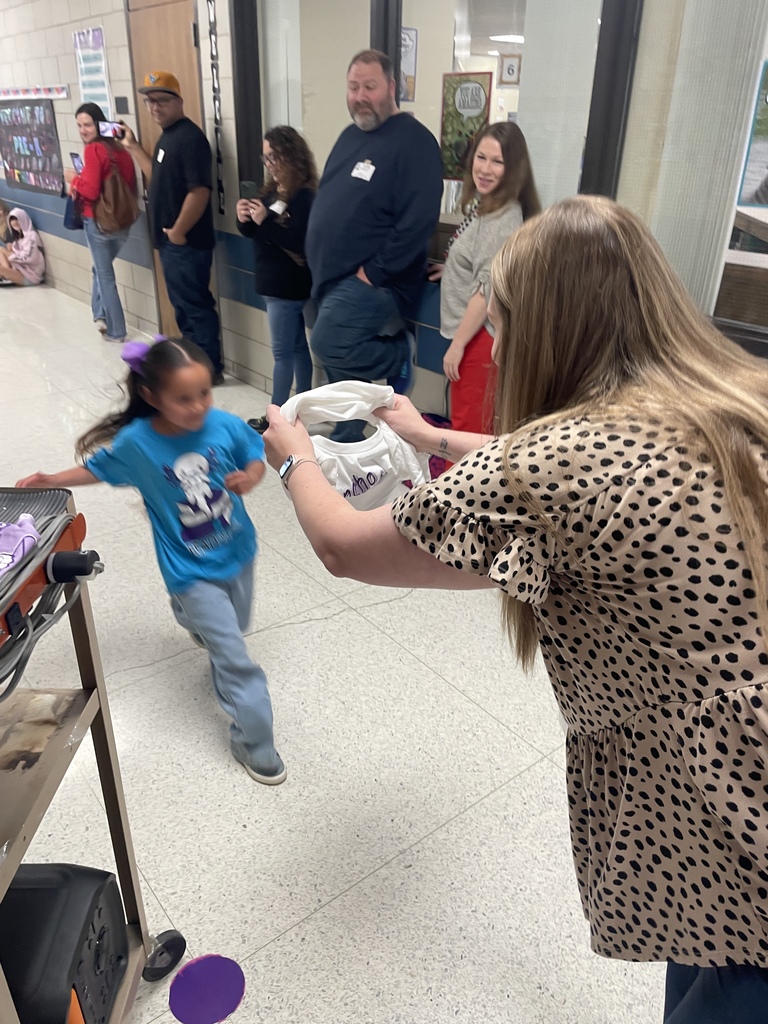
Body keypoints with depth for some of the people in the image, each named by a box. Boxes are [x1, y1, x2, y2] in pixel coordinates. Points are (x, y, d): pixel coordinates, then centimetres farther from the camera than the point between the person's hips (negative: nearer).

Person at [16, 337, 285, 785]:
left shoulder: (225, 425, -16)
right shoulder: (136, 442, -17)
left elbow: (256, 456, 1)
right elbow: (99, 468, 4)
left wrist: (250, 476, -19)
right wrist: (53, 480, -6)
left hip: (238, 553, 4)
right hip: (191, 570, -3)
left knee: (233, 629, 27)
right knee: (235, 658, -4)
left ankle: (193, 618, 63)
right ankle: (255, 741, 15)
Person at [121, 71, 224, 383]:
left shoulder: (189, 137, -16)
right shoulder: (167, 136, 15)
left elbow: (199, 191, -24)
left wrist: (178, 232, -19)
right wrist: (133, 147, 20)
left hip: (186, 243, -10)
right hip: (170, 241, 10)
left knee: (196, 306, -3)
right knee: (183, 305, 16)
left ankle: (210, 369, 7)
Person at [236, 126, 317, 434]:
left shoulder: (303, 196, -16)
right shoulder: (273, 190, 10)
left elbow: (301, 242, -26)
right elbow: (254, 232, 16)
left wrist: (265, 220, -27)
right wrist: (244, 220, -6)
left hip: (288, 286, -9)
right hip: (275, 282, 9)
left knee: (282, 352, -2)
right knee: (297, 347, 14)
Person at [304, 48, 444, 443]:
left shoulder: (413, 140, -11)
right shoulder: (350, 136, 16)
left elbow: (418, 220, -21)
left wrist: (375, 271, -20)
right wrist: (320, 268, 13)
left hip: (372, 282, -8)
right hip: (334, 279, 8)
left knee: (328, 345, -23)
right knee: (341, 367, 12)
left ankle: (397, 357, 3)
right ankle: (346, 446, 27)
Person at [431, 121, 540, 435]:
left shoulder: (504, 217, -20)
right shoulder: (485, 204, 11)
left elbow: (488, 291, -23)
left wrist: (457, 344, -21)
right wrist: (452, 269, 27)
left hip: (481, 335, -10)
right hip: (471, 330, 10)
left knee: (469, 430, -1)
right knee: (470, 425, 19)